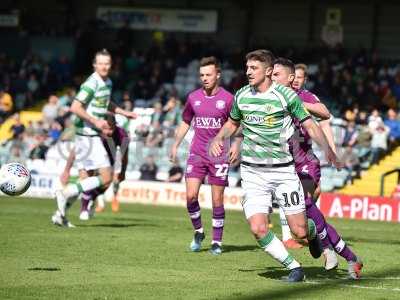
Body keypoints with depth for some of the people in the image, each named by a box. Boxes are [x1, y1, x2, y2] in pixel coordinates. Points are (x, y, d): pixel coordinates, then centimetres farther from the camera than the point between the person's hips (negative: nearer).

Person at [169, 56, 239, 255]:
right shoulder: (193, 97, 6)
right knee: (190, 196, -9)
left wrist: (236, 145, -10)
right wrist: (175, 145, 13)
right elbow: (185, 123, 19)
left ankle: (217, 241, 11)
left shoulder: (227, 98, -3)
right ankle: (198, 232, 13)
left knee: (217, 200, 0)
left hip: (219, 155, -2)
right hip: (197, 154, 2)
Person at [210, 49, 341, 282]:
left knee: (299, 231, -4)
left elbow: (310, 125, -4)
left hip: (283, 170, -3)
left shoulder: (286, 95, -7)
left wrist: (327, 149, -19)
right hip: (253, 173, 3)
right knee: (258, 229, -14)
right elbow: (233, 123, 23)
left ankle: (313, 230, 35)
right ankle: (294, 268, 3)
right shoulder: (241, 95, 5)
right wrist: (219, 138, 4)